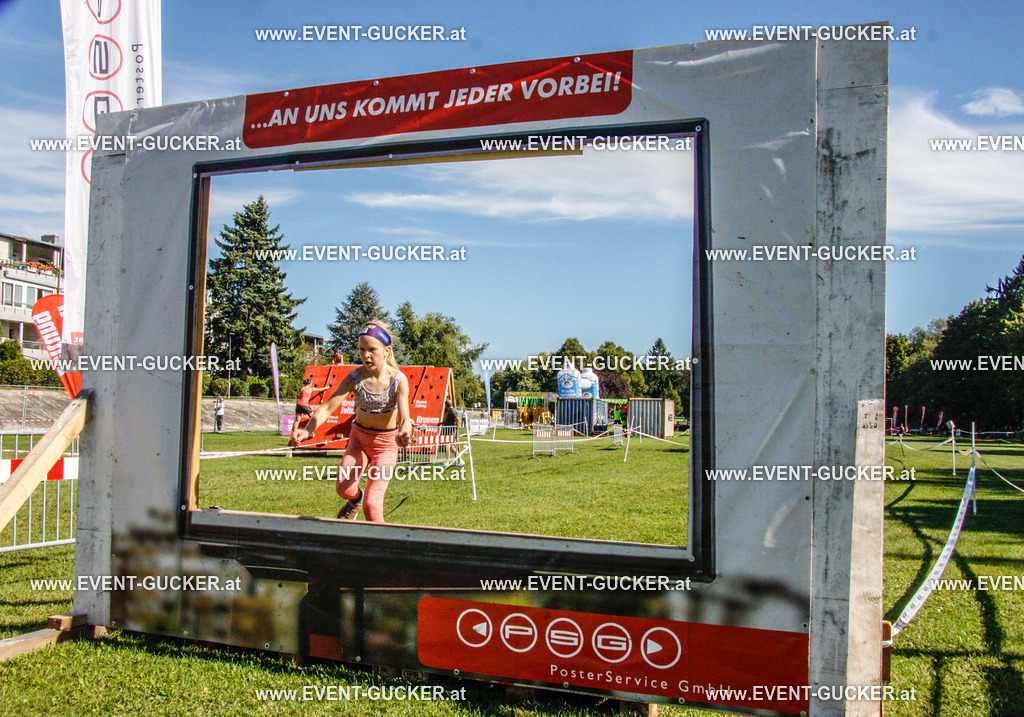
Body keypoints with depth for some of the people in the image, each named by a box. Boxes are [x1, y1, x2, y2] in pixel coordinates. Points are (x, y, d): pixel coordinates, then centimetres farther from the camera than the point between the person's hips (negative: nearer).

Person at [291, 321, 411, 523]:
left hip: (386, 442, -3)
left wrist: (403, 432, -53)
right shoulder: (355, 377, -14)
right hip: (359, 437, 3)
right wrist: (307, 430, -39)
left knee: (372, 505, -13)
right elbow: (327, 407, -19)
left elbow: (404, 418, -27)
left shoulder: (398, 380, -19)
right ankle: (356, 498, 19)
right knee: (343, 487, -18)